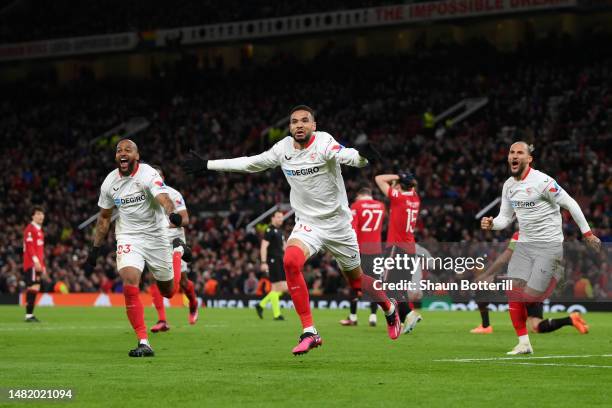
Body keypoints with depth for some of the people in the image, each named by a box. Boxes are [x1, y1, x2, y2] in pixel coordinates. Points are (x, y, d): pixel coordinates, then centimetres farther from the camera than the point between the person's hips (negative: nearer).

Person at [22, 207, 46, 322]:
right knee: (33, 288, -14)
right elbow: (29, 246, -18)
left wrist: (43, 265, 24)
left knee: (34, 289, 10)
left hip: (38, 264, 10)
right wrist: (36, 261, -26)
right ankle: (29, 315, -15)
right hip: (31, 264, -10)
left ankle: (30, 315, 14)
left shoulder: (40, 230, 21)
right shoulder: (30, 229, -9)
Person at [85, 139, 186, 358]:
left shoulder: (148, 174, -17)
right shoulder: (110, 182, -1)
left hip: (155, 235, -2)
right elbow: (104, 217, 12)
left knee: (168, 291, 13)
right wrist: (95, 249, 11)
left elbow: (163, 197, -35)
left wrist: (173, 214, -57)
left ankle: (176, 255, 48)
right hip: (128, 238, 2)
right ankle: (143, 342, -15)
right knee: (130, 286, -21)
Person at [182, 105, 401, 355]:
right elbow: (249, 163, 11)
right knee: (290, 261, -27)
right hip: (307, 224, 3)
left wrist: (362, 156, -61)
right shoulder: (283, 149, -2)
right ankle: (309, 332, -21)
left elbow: (345, 156, -36)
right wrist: (207, 165, 13)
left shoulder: (323, 142, -16)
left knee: (356, 280, 10)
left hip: (337, 224, -3)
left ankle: (389, 308, 45)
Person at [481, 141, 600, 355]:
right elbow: (505, 217, 14)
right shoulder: (508, 185, 8)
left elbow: (570, 204, -10)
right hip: (525, 244, 7)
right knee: (514, 291, -4)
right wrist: (491, 224, -8)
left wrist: (587, 233, -6)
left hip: (549, 246, -7)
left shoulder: (542, 181, -16)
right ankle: (523, 343, 2)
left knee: (531, 295, -12)